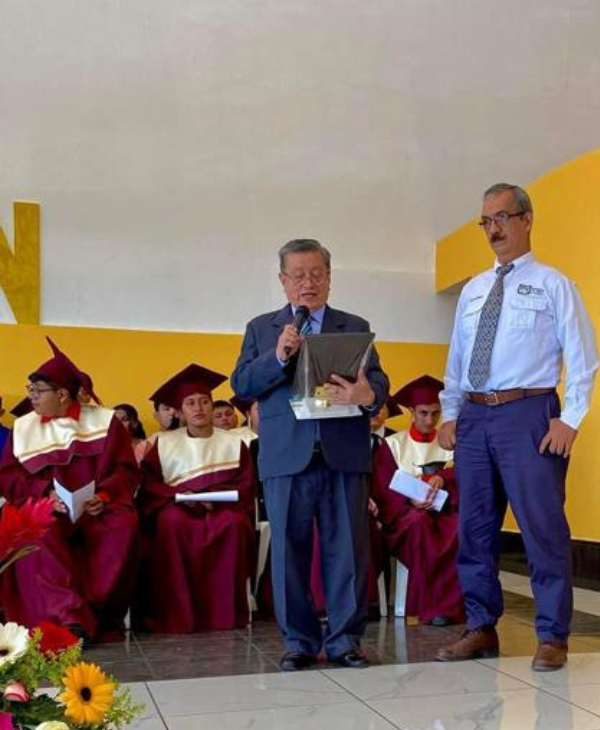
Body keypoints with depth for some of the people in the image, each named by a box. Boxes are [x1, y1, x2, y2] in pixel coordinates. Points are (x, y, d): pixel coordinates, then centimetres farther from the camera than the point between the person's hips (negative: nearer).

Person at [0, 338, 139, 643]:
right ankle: (72, 616, -40)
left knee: (125, 524, -33)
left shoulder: (105, 421, 6)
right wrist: (45, 493, -13)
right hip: (46, 508, 1)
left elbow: (127, 470, 2)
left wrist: (105, 495, -17)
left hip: (97, 508, -1)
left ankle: (95, 612, -28)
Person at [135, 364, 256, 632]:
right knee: (172, 523, -36)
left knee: (234, 523, -35)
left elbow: (246, 486, 3)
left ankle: (226, 611, -24)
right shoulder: (164, 444, 8)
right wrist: (179, 495, -17)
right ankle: (176, 613, -29)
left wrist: (216, 496, -16)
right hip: (178, 508, 0)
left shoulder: (233, 443, 9)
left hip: (222, 509, 0)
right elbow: (149, 485, 1)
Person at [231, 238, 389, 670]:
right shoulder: (261, 329, 13)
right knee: (289, 550, 5)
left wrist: (369, 396, -22)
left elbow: (377, 379, 2)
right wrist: (278, 356, -14)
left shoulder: (356, 328, 14)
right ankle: (299, 640, 17)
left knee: (348, 549, 3)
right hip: (286, 456, 0)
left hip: (345, 455, 0)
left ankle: (345, 638, 14)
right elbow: (241, 386, 3)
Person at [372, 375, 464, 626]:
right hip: (405, 513, -2)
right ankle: (429, 606, -31)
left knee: (462, 525, -33)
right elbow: (382, 490, -1)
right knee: (420, 522, -37)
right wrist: (410, 500, -20)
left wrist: (442, 478, -24)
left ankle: (449, 604, -27)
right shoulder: (392, 444, 8)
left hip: (443, 510, 2)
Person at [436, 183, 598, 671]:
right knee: (475, 529, 10)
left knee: (543, 528, -3)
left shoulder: (553, 284, 1)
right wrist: (449, 414, 11)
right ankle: (481, 629, 22)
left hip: (528, 415, -5)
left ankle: (552, 637, 10)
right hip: (473, 417, 6)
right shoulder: (472, 291, 17)